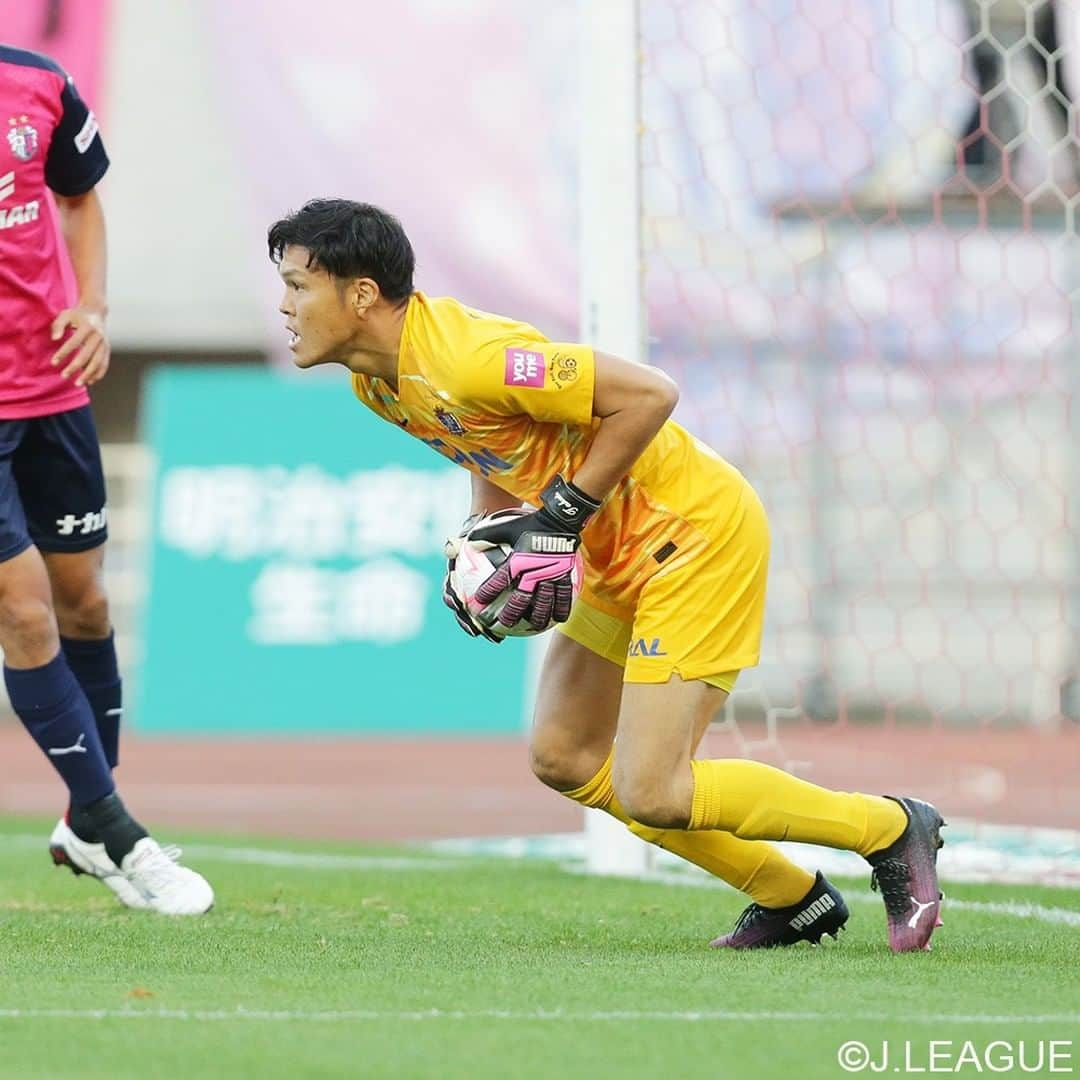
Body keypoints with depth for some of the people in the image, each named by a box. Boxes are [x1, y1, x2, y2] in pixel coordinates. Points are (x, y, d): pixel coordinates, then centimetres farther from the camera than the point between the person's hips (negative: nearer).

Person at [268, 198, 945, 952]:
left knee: (650, 794, -13)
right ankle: (793, 900, 22)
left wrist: (562, 522, -22)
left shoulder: (465, 359, -28)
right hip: (623, 557, 10)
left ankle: (891, 828, 6)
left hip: (698, 533, -10)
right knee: (564, 758, 12)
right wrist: (481, 541, 1)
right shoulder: (376, 383, 2)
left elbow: (648, 395, -28)